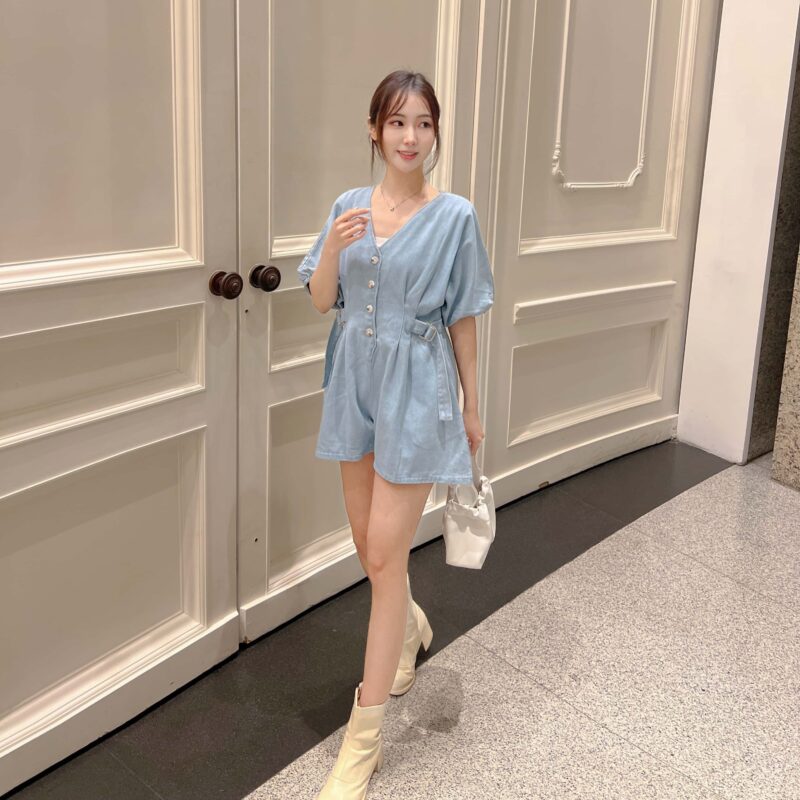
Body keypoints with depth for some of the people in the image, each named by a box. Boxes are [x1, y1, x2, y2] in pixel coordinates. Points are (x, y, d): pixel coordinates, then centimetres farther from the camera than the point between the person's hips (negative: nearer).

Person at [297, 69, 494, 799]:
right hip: (355, 382, 5)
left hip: (416, 388, -4)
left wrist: (472, 407, 2)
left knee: (385, 555, -6)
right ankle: (409, 626, 49)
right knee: (370, 542, 16)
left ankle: (364, 736, 4)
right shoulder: (349, 207, 4)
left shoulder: (454, 216, -6)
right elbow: (321, 301, 2)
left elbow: (462, 320, -3)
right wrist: (334, 246, -17)